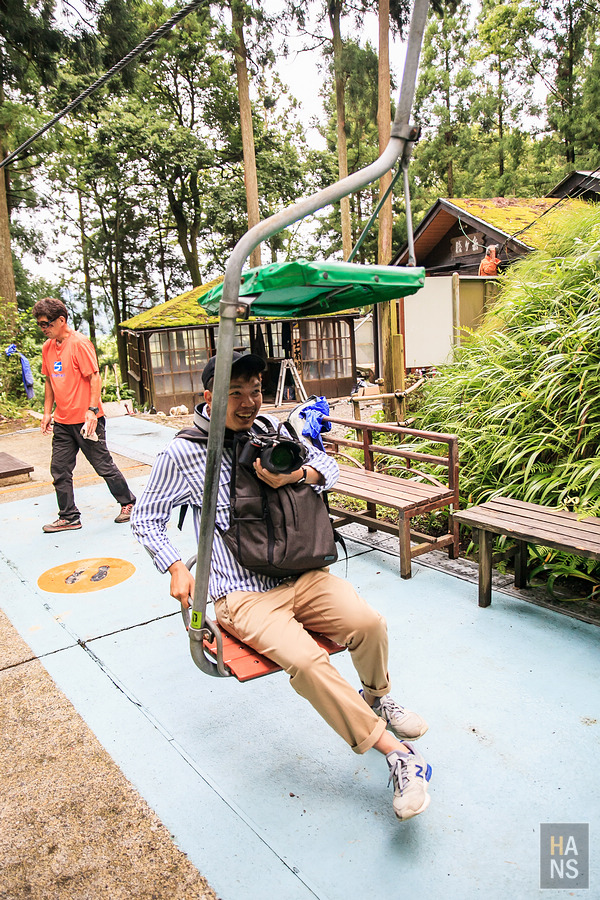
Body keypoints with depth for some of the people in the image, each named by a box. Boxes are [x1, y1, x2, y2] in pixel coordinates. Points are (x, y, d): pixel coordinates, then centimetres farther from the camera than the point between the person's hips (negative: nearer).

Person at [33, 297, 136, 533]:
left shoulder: (79, 343, -11)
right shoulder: (47, 347, 11)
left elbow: (94, 378, -15)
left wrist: (92, 411, -21)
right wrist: (47, 412, 14)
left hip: (85, 420, -7)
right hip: (62, 422, 7)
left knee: (104, 466, 3)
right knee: (59, 470, 7)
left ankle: (128, 503, 21)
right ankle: (68, 518, 18)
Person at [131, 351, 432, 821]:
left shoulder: (274, 432, 8)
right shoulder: (183, 454, -4)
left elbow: (328, 466, 11)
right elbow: (146, 517, 5)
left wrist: (294, 475, -11)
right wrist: (177, 567, -8)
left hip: (301, 575, 4)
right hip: (243, 595, -3)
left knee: (369, 622, -20)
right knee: (306, 660, -27)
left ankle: (376, 696, 14)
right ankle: (395, 752, -10)